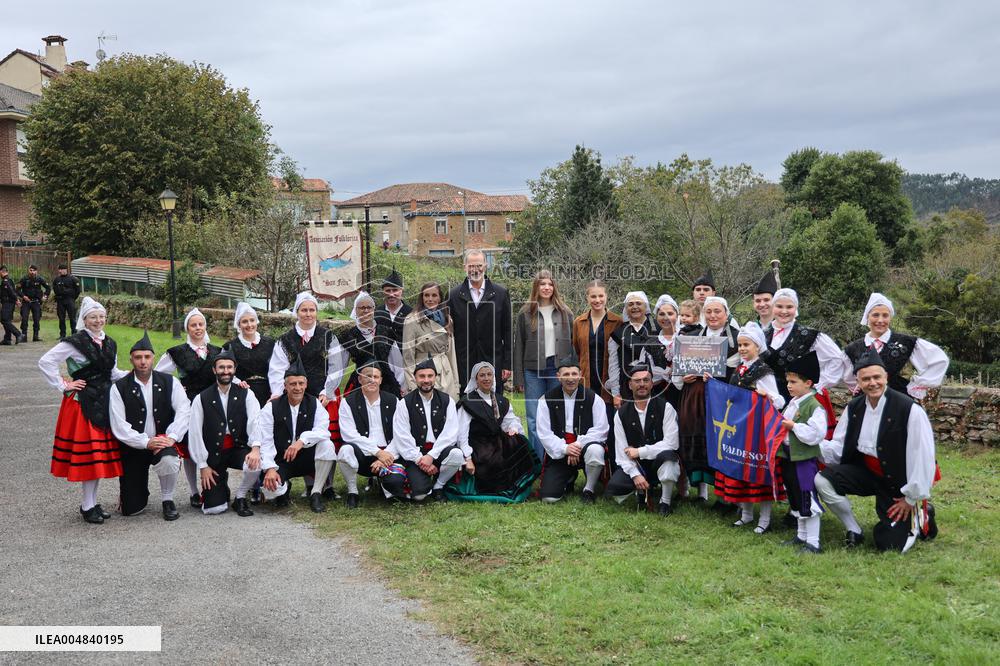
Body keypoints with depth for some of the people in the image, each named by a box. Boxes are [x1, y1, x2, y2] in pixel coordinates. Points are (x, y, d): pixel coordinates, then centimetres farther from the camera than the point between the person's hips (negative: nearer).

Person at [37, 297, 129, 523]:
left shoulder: (109, 344, 11)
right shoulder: (75, 342, -10)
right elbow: (45, 362, -12)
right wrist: (63, 385, -11)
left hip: (104, 402, 7)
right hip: (82, 403, -6)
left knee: (101, 454, 9)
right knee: (87, 454, -5)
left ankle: (92, 502, 21)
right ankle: (87, 506, 5)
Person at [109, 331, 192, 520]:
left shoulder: (169, 382, 0)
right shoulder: (119, 388, -5)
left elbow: (184, 410, -8)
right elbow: (119, 426, -10)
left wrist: (171, 437, -22)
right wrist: (146, 442, -20)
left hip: (163, 442, 0)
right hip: (133, 448, 0)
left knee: (169, 460, -37)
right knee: (131, 510, -2)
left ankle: (167, 500, -6)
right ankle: (140, 492, 38)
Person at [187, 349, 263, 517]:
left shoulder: (246, 395, 0)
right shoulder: (201, 399, 0)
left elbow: (255, 422, -13)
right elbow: (195, 434, -1)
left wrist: (256, 448, -31)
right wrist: (203, 465, -5)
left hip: (239, 449, 0)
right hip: (213, 453, 0)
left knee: (256, 464, -35)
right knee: (213, 508, -12)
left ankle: (240, 498, -3)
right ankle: (221, 487, 27)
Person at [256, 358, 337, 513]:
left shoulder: (314, 404, -1)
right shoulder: (271, 407, -5)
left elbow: (323, 431, -15)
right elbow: (265, 442, -12)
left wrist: (302, 441, -33)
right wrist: (270, 469, -26)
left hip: (307, 458, 2)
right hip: (281, 462, -1)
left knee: (327, 445, -28)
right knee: (268, 487, -30)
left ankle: (316, 493, -13)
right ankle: (284, 488, 11)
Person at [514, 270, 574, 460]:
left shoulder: (565, 313, 7)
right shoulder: (525, 314, 4)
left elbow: (573, 343, 9)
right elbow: (518, 346, 5)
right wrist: (518, 379, 0)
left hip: (559, 370, 1)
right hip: (533, 371, 0)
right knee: (534, 420, 2)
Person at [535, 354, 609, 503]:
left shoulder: (593, 399, -1)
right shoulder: (547, 400, 1)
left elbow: (601, 430, -7)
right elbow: (544, 433, -3)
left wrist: (579, 444, -20)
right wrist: (564, 448, -18)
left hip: (585, 446, -1)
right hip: (558, 453, 1)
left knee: (596, 450, -38)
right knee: (549, 497, -15)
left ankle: (589, 490, -9)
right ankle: (569, 479, 23)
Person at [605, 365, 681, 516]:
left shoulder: (665, 408, -8)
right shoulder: (622, 414, -1)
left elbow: (671, 443, -17)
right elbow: (622, 451, -5)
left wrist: (640, 452, -17)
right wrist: (635, 475, -19)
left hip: (660, 463, -3)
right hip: (634, 466, 3)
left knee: (667, 455, -38)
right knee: (613, 488, -23)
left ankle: (665, 502, -12)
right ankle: (641, 491, 13)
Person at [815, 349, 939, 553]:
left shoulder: (910, 410, -22)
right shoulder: (853, 408, -3)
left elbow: (923, 457, -19)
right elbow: (839, 447, 0)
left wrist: (912, 498, -13)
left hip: (898, 482, -4)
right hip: (865, 471, 5)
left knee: (890, 545, -5)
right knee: (823, 481, -20)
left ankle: (921, 516, 28)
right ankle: (854, 531, 1)